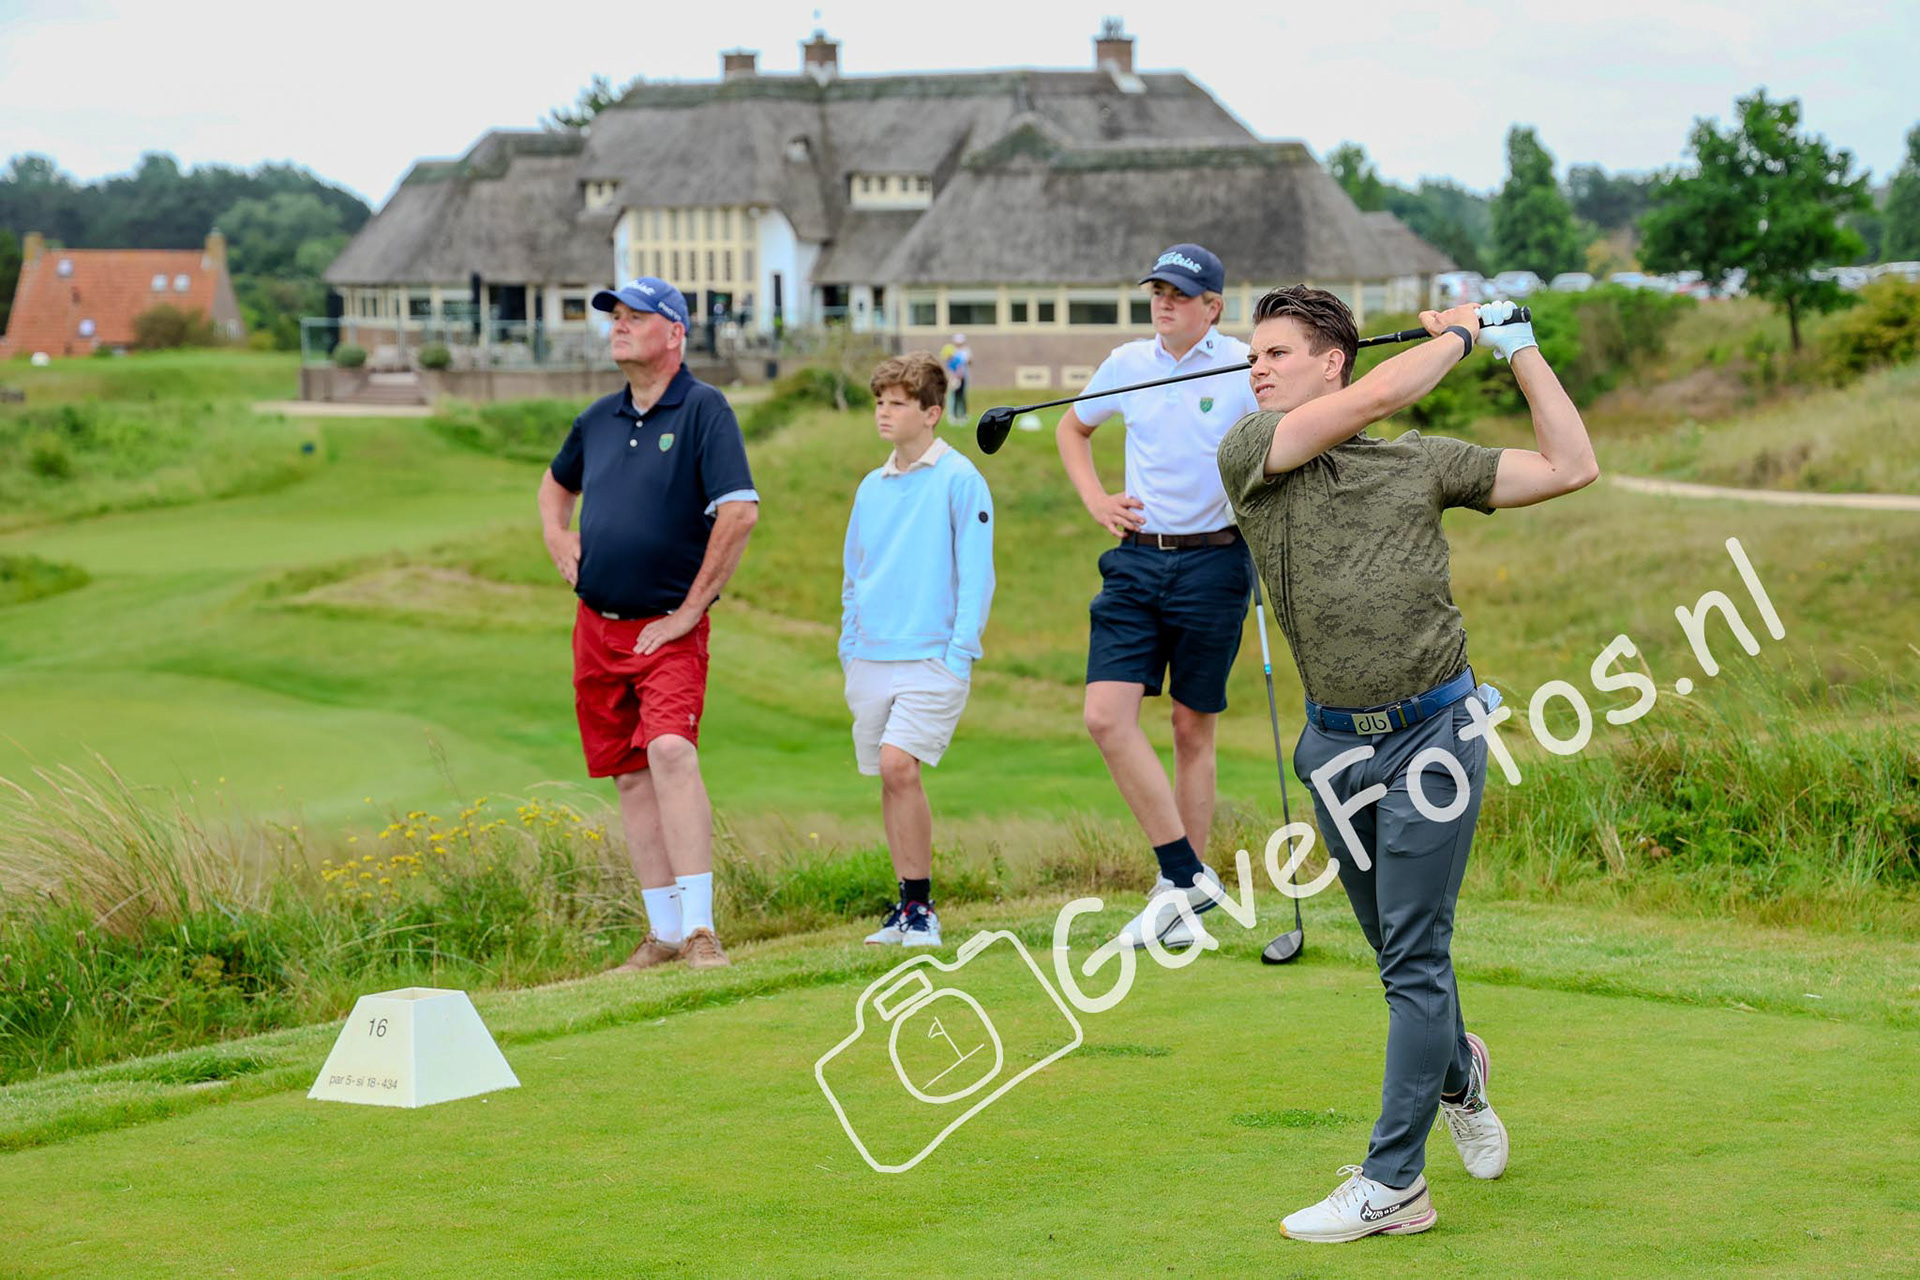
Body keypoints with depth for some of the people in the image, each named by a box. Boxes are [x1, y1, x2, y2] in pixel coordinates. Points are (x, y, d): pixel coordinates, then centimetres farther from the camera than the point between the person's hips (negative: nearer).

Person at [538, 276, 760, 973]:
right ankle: (664, 931, 13)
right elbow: (556, 481, 33)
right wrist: (555, 535, 13)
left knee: (670, 752, -24)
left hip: (667, 628, -6)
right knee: (632, 776, 7)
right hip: (596, 626, 7)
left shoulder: (704, 409, -8)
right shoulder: (599, 418, 11)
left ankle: (699, 928, -25)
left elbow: (739, 511, -19)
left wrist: (692, 609, -16)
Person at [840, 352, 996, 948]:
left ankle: (920, 906, -8)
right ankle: (908, 904, 16)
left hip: (932, 656, -6)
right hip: (871, 659, 6)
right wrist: (849, 648, 13)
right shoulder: (871, 488, 14)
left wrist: (960, 653, -12)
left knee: (899, 764, -18)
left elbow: (975, 574, -7)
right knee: (888, 777, 7)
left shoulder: (959, 480, -4)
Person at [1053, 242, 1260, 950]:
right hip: (1136, 559, 3)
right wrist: (1096, 500, 10)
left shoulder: (1245, 369, -6)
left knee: (1193, 729, 4)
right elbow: (1072, 428, 24)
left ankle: (1180, 891, 15)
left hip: (1212, 562, -3)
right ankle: (1186, 877, -5)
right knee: (1106, 714, -11)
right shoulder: (1126, 364, 7)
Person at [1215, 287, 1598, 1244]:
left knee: (1415, 958, -7)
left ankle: (1391, 1184, -3)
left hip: (1434, 729, -2)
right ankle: (1458, 1071, 46)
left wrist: (1518, 349, 8)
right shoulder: (1247, 455, 0)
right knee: (1398, 952, 15)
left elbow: (1571, 467, 7)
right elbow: (1381, 393, -12)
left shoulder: (1425, 463, 5)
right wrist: (1456, 336, 3)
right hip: (1337, 743, 2)